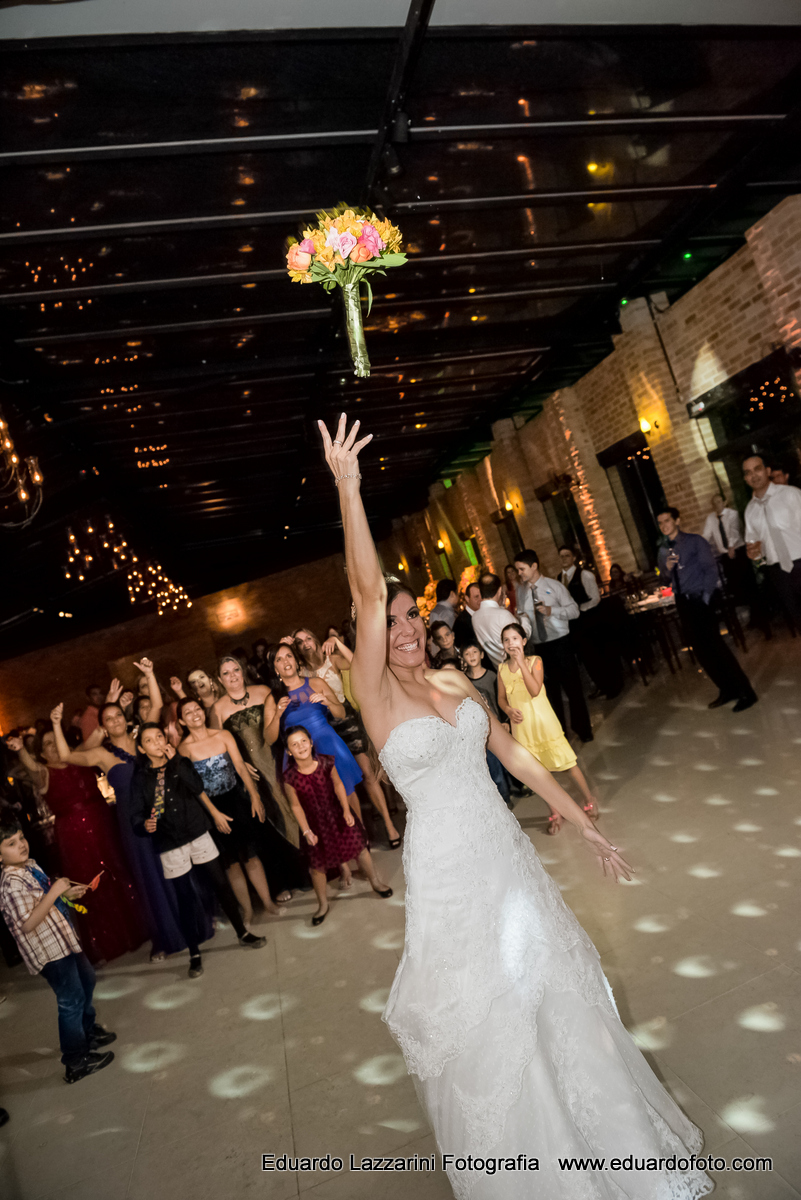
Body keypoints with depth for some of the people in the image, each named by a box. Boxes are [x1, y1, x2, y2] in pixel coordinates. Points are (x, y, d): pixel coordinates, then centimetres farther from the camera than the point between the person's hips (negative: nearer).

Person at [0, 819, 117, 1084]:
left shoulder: (30, 865, 3)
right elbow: (28, 923, -32)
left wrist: (67, 895, 2)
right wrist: (55, 891, -31)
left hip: (62, 939, 10)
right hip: (48, 950, -10)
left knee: (86, 980, 27)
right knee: (71, 1001, 2)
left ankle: (88, 1031, 49)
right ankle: (77, 1063, 18)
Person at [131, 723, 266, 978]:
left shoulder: (181, 762, 0)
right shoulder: (141, 778, -6)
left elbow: (198, 789, -2)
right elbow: (136, 816, -11)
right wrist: (145, 825, -28)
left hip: (198, 835, 2)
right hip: (170, 846, -2)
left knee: (221, 884, 6)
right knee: (186, 897, 3)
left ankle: (243, 934, 22)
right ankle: (195, 955, 18)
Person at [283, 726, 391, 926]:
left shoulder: (325, 762, -17)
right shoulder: (290, 777, -21)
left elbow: (338, 785, -4)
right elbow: (296, 806, -11)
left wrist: (346, 810, -8)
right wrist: (306, 831, -11)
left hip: (336, 813, 1)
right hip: (315, 822, -1)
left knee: (359, 846, 9)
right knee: (317, 865, 6)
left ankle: (375, 882, 35)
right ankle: (323, 904, 30)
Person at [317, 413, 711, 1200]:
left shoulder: (454, 682, 2)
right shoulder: (375, 694, -14)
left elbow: (515, 757, 8)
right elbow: (367, 592, -28)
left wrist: (586, 827, 11)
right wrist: (347, 488, -36)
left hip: (507, 856, 5)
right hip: (449, 873, -5)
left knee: (556, 994, 19)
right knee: (487, 1021, 11)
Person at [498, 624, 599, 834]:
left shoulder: (534, 661, -8)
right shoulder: (502, 669, 2)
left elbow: (535, 690, -21)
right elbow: (501, 698, 9)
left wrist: (522, 663, -24)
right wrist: (509, 710, -12)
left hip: (543, 721, -3)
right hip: (522, 727, 3)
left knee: (567, 762, 3)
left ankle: (589, 799, 23)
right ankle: (555, 812, 25)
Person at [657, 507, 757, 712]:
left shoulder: (695, 541, -3)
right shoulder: (663, 551, 13)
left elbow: (710, 569, -7)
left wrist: (706, 596, -14)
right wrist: (667, 568, -6)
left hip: (700, 600, -6)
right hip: (683, 603, 6)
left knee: (714, 645, -11)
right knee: (700, 650, 6)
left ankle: (745, 692, -3)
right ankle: (727, 690, 17)